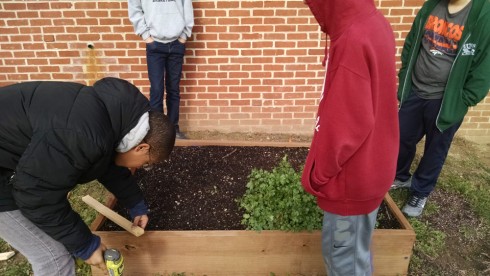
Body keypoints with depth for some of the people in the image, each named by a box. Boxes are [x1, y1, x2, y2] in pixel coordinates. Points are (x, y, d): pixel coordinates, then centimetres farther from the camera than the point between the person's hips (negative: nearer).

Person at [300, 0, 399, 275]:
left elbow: (345, 126, -26)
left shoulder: (352, 41, -27)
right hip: (372, 166, 9)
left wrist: (317, 174, -12)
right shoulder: (376, 24, 2)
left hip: (351, 175, -9)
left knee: (341, 252, 12)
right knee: (358, 247, 25)